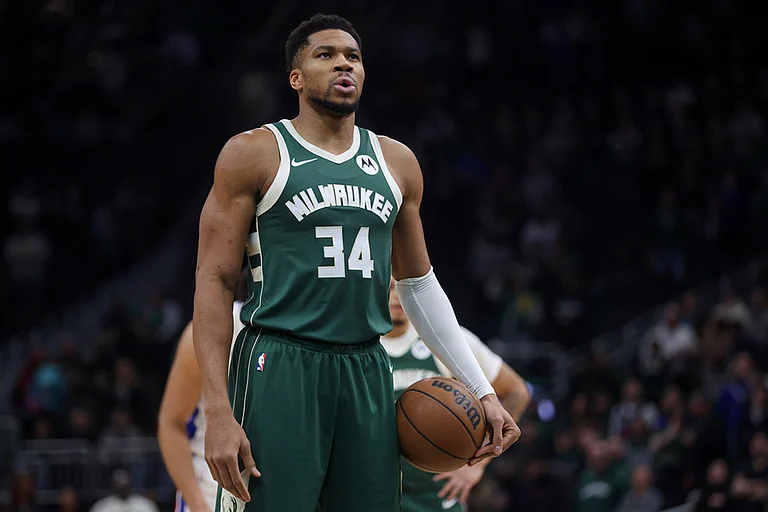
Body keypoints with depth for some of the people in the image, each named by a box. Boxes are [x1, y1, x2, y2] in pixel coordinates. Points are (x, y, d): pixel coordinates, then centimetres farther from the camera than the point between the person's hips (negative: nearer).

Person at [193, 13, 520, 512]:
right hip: (279, 371, -5)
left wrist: (481, 389, 13)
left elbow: (419, 284, 21)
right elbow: (214, 282, -4)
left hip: (367, 375, 5)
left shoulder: (396, 163, 14)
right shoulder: (255, 154, 0)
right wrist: (218, 412, -14)